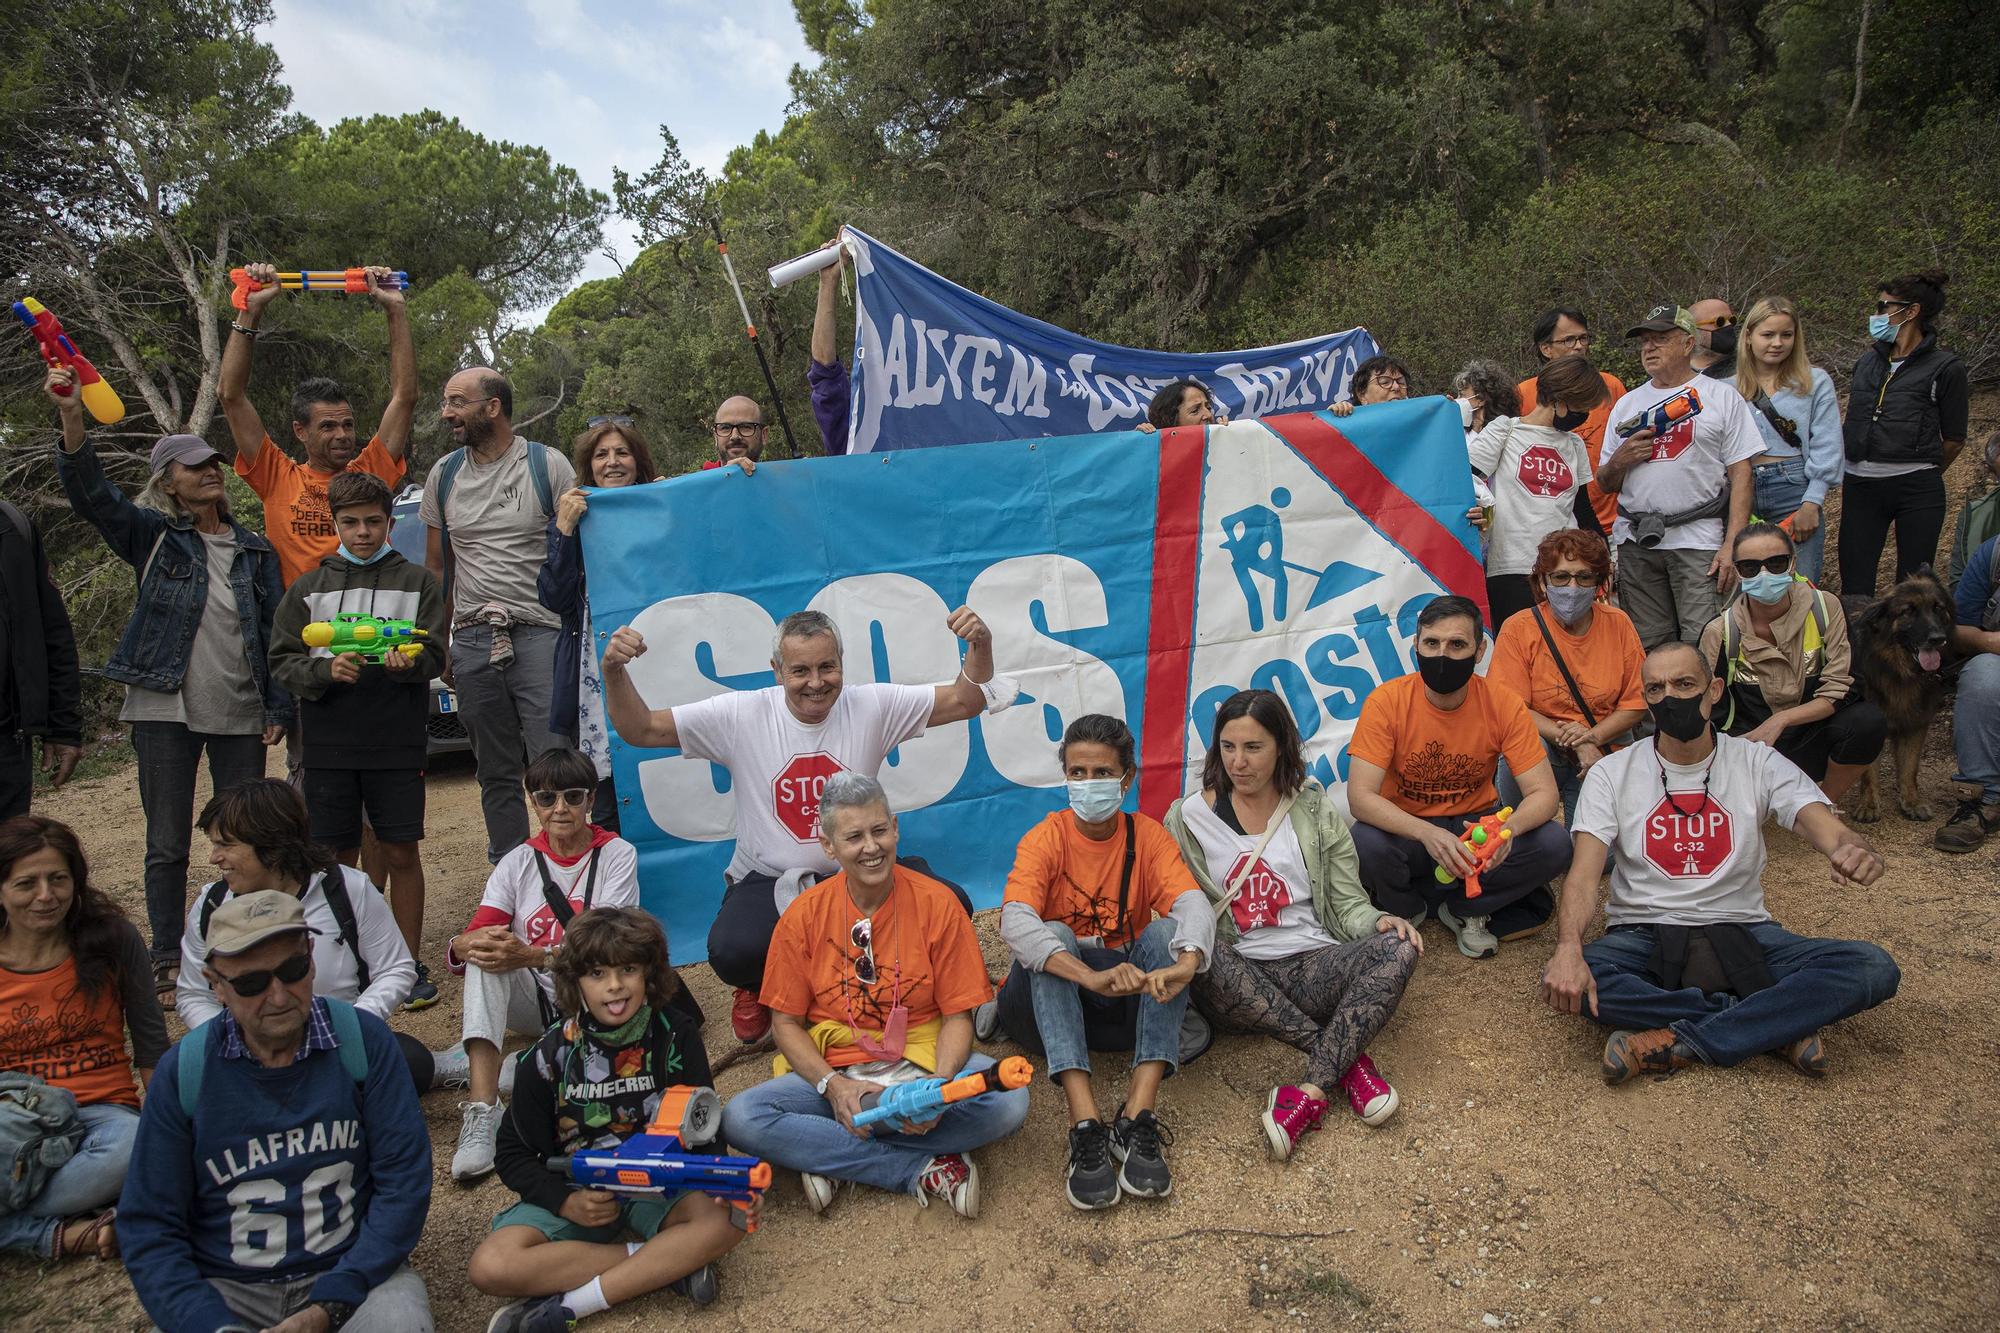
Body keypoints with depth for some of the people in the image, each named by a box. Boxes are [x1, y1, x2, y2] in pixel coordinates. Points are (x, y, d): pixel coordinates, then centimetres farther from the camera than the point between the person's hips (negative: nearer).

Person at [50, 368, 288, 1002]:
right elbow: (92, 494, -13)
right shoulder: (153, 536, 4)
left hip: (241, 714, 2)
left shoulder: (256, 550, 9)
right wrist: (72, 419, -28)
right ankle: (167, 964, 15)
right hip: (166, 709, -2)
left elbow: (274, 634, 9)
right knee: (167, 843, 4)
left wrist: (277, 709, 2)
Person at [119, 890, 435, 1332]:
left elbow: (403, 1182, -6)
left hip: (351, 1270, -1)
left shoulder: (362, 1039, -6)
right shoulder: (183, 1071, -3)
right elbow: (148, 1228, -1)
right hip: (226, 1287, 1)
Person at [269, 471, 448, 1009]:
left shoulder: (416, 582, 8)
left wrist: (407, 662, -20)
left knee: (401, 852, 2)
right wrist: (327, 669, -15)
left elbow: (435, 655, 2)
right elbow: (282, 662, 5)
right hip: (329, 743, 2)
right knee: (338, 856, 8)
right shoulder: (309, 588, 11)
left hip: (398, 742, -1)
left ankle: (410, 964, 13)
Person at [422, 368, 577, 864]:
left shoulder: (549, 466, -1)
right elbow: (436, 567, 19)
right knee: (496, 772, 10)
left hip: (539, 633, -4)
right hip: (471, 638, 5)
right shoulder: (443, 475, 13)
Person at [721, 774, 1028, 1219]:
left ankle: (831, 1159, -16)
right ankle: (925, 1169, -18)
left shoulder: (936, 903, -6)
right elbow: (786, 1022, 1)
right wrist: (833, 1085, -16)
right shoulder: (804, 915, -3)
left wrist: (939, 1086, -22)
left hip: (921, 1064, 0)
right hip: (832, 1070, 1)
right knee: (740, 1119, -26)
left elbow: (957, 1014, -3)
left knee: (1009, 1099, -29)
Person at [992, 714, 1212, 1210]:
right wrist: (1091, 975, -47)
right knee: (1054, 937, -30)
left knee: (1163, 932, -24)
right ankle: (1085, 1125, -41)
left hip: (1132, 995, 2)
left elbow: (1192, 903, -22)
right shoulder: (1044, 839, -10)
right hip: (1055, 992, -1)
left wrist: (1185, 964, -46)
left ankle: (1138, 1116, -35)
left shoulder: (1147, 835, -4)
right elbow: (1015, 921, -30)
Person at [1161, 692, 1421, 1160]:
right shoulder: (1188, 817, 8)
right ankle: (1347, 1061, -26)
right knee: (1208, 958, -36)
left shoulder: (1317, 811, 11)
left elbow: (1348, 904, 9)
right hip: (1236, 981, -1)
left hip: (1312, 968, 1)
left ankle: (1311, 1091, -37)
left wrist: (1380, 921, -14)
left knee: (1398, 947, -27)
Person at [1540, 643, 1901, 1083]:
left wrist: (1855, 852, -38)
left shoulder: (1759, 763, 4)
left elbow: (1833, 834, -11)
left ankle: (1677, 1043, -26)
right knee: (1564, 979, -33)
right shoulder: (1611, 774, 0)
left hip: (1742, 935, 1)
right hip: (1643, 937, -1)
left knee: (1874, 969, -24)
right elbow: (1583, 877, -11)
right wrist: (1569, 947, -32)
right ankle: (1776, 1026, -23)